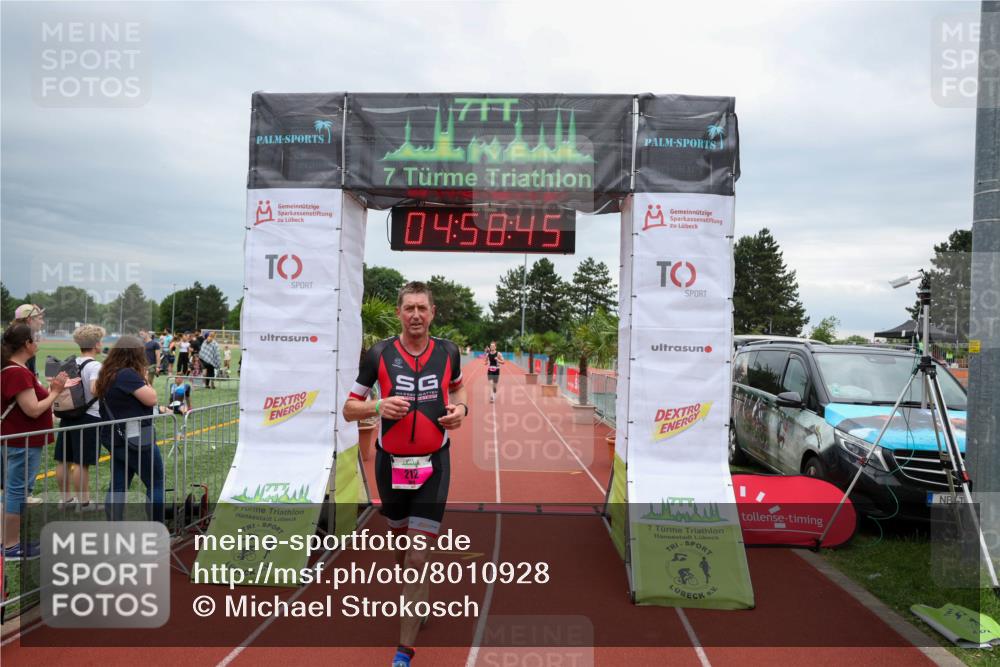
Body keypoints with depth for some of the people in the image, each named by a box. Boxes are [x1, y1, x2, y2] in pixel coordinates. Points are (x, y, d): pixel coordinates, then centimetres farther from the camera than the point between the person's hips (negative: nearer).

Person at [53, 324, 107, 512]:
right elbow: (95, 389, -32)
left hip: (68, 416, 8)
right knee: (81, 463, -3)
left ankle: (66, 499, 24)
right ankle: (84, 503, 5)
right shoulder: (94, 366, -16)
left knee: (64, 461, 12)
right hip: (89, 418, -8)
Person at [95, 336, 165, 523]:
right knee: (157, 485, 3)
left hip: (117, 441, 9)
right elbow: (151, 399, -18)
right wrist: (145, 380, -2)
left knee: (117, 488, 10)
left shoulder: (107, 375, 9)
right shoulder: (127, 374, -18)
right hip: (137, 441, -9)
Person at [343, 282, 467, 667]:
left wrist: (460, 408, -4)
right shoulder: (379, 353, -7)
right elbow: (349, 409, -2)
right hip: (391, 463, 1)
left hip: (433, 465, -1)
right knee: (400, 539, 20)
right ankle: (413, 596, 51)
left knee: (417, 559, -5)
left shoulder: (447, 352, -2)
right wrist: (378, 406, -22)